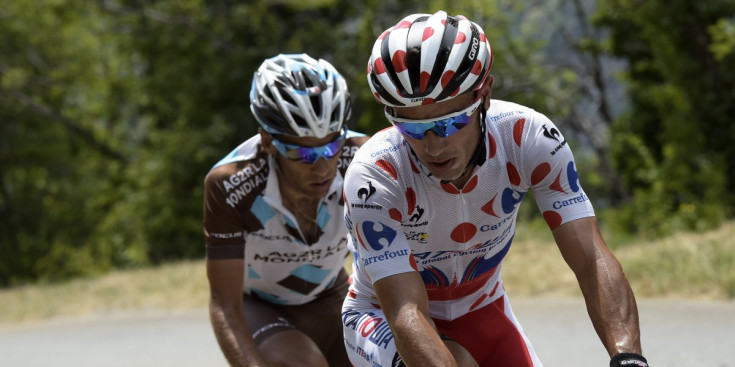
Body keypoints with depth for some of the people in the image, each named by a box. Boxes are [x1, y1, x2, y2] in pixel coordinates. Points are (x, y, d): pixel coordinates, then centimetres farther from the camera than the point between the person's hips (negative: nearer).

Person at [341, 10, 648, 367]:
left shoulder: (528, 136, -24)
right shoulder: (373, 175, -32)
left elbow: (593, 261, -30)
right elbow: (407, 316, -38)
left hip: (479, 311, 3)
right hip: (384, 320, -3)